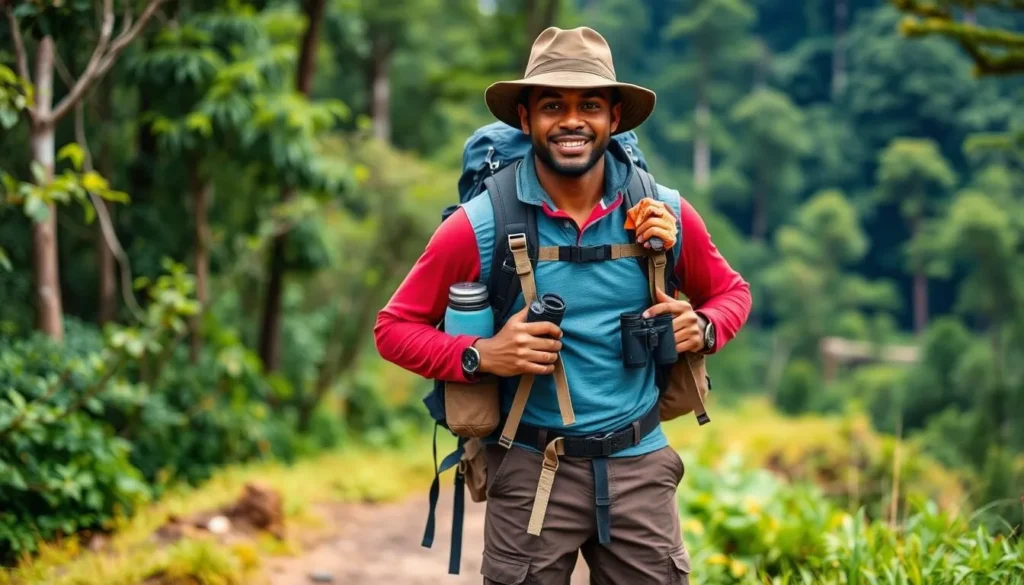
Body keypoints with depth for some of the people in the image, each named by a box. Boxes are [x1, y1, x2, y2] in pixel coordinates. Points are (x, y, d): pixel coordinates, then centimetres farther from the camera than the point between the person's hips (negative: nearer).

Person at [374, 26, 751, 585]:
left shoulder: (665, 213, -3)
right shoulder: (480, 226, -11)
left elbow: (731, 291, 14)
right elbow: (394, 327, -3)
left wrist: (704, 328, -7)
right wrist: (481, 355, -19)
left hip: (640, 464, 2)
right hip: (533, 469, -2)